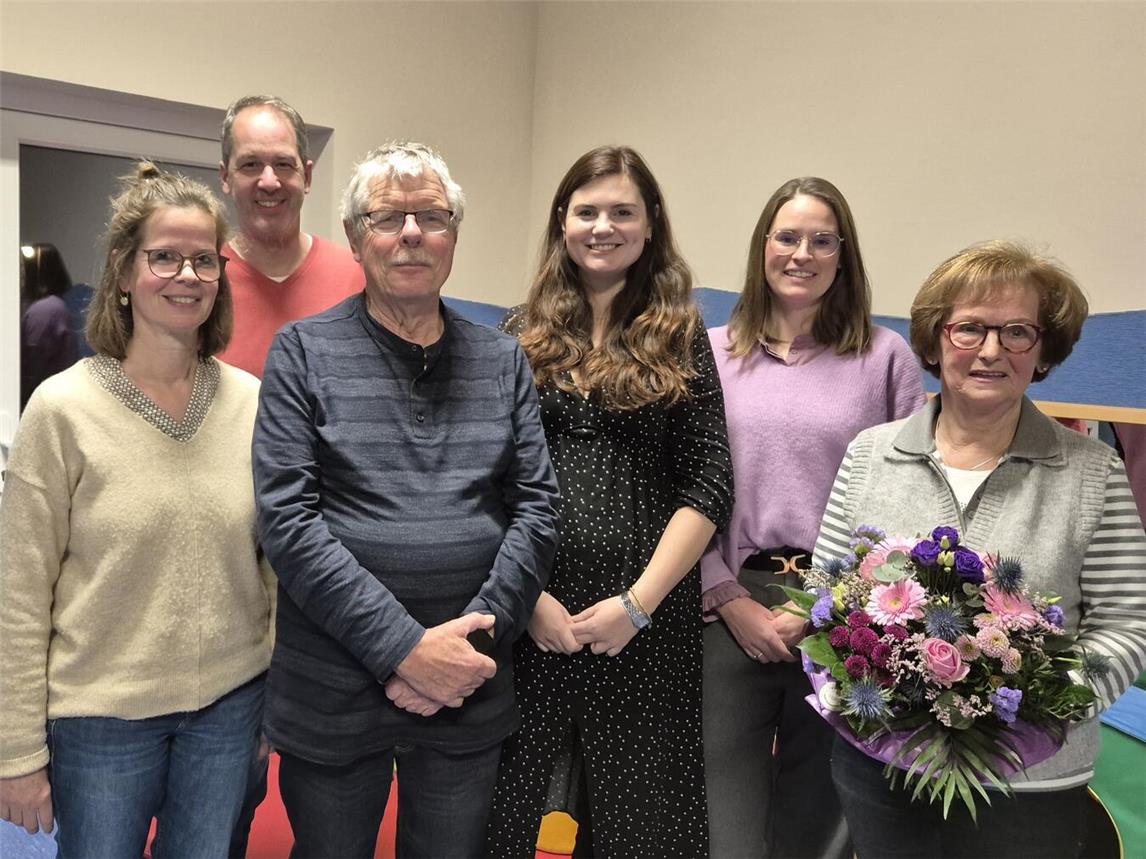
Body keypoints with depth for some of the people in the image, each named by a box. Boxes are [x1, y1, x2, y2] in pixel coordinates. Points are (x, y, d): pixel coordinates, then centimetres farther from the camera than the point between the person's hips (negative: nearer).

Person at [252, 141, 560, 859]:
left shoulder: (503, 361, 6)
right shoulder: (303, 353, -3)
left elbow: (538, 506, 1)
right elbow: (288, 519, -11)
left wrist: (474, 635, -11)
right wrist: (406, 647, -17)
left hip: (471, 693, 3)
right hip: (334, 694, -2)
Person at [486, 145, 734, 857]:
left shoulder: (681, 340, 5)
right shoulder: (521, 337, 7)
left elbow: (709, 487, -2)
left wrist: (637, 602, -10)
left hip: (646, 621, 0)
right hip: (526, 614, 1)